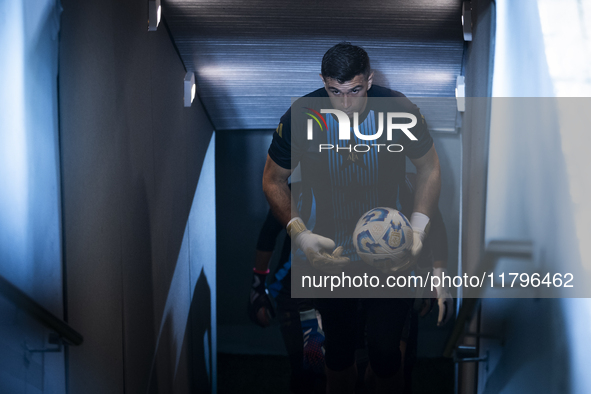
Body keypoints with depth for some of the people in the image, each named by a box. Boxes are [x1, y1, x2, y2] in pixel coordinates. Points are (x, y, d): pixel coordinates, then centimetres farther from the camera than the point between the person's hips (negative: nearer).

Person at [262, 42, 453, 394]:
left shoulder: (400, 111, -17)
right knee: (338, 350, 17)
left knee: (385, 349, 8)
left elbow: (430, 169, -2)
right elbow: (274, 180, -4)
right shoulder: (300, 118, -18)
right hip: (330, 252, 1)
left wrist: (418, 229, -15)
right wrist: (299, 234, -17)